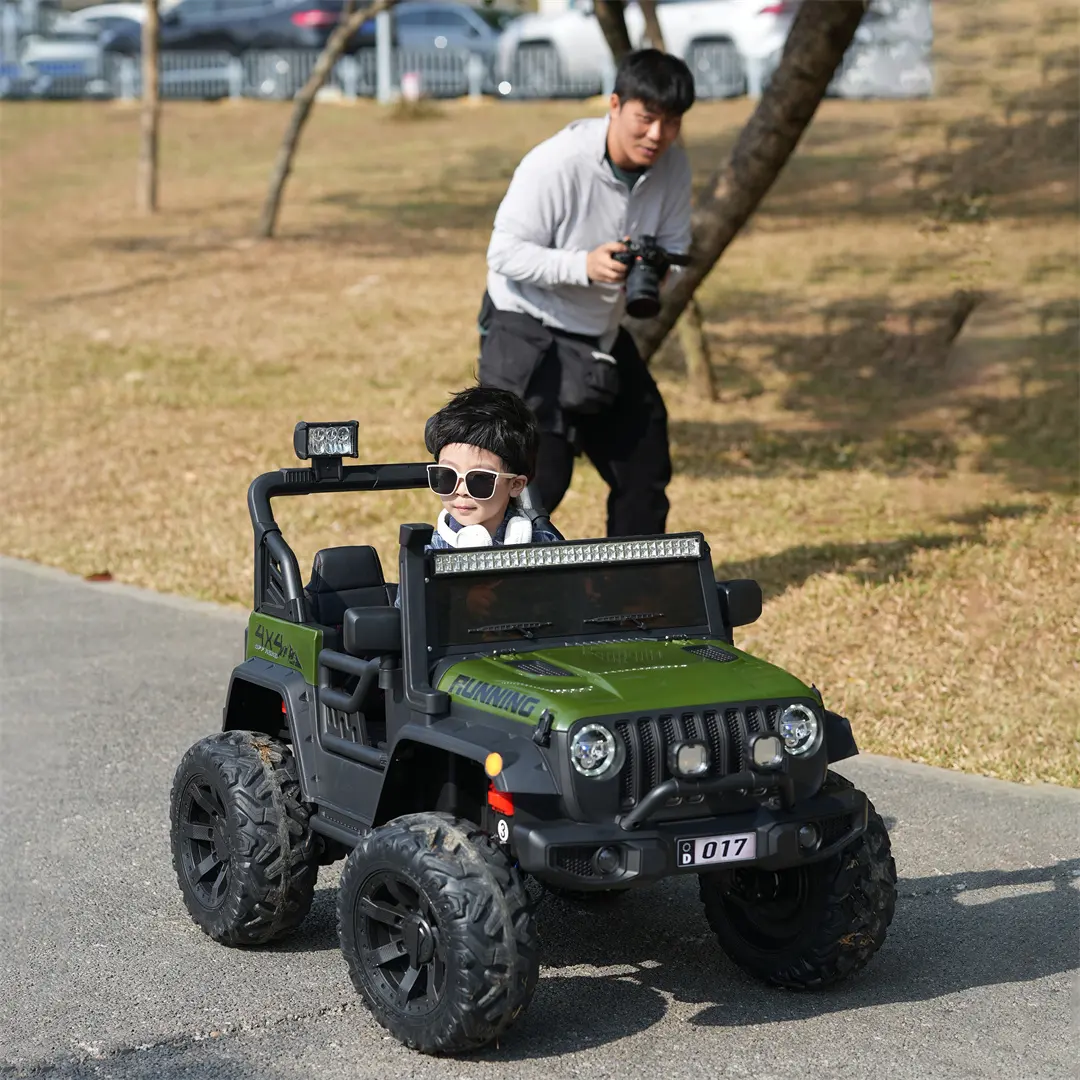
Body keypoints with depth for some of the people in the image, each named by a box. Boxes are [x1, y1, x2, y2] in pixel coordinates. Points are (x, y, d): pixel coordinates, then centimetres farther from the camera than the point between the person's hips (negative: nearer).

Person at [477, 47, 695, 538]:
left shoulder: (672, 164, -8)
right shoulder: (556, 164, -26)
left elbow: (675, 243, 3)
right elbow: (504, 253, -21)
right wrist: (584, 265, -36)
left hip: (602, 334, 7)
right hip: (527, 335, -7)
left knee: (644, 466, 12)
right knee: (537, 478, -14)